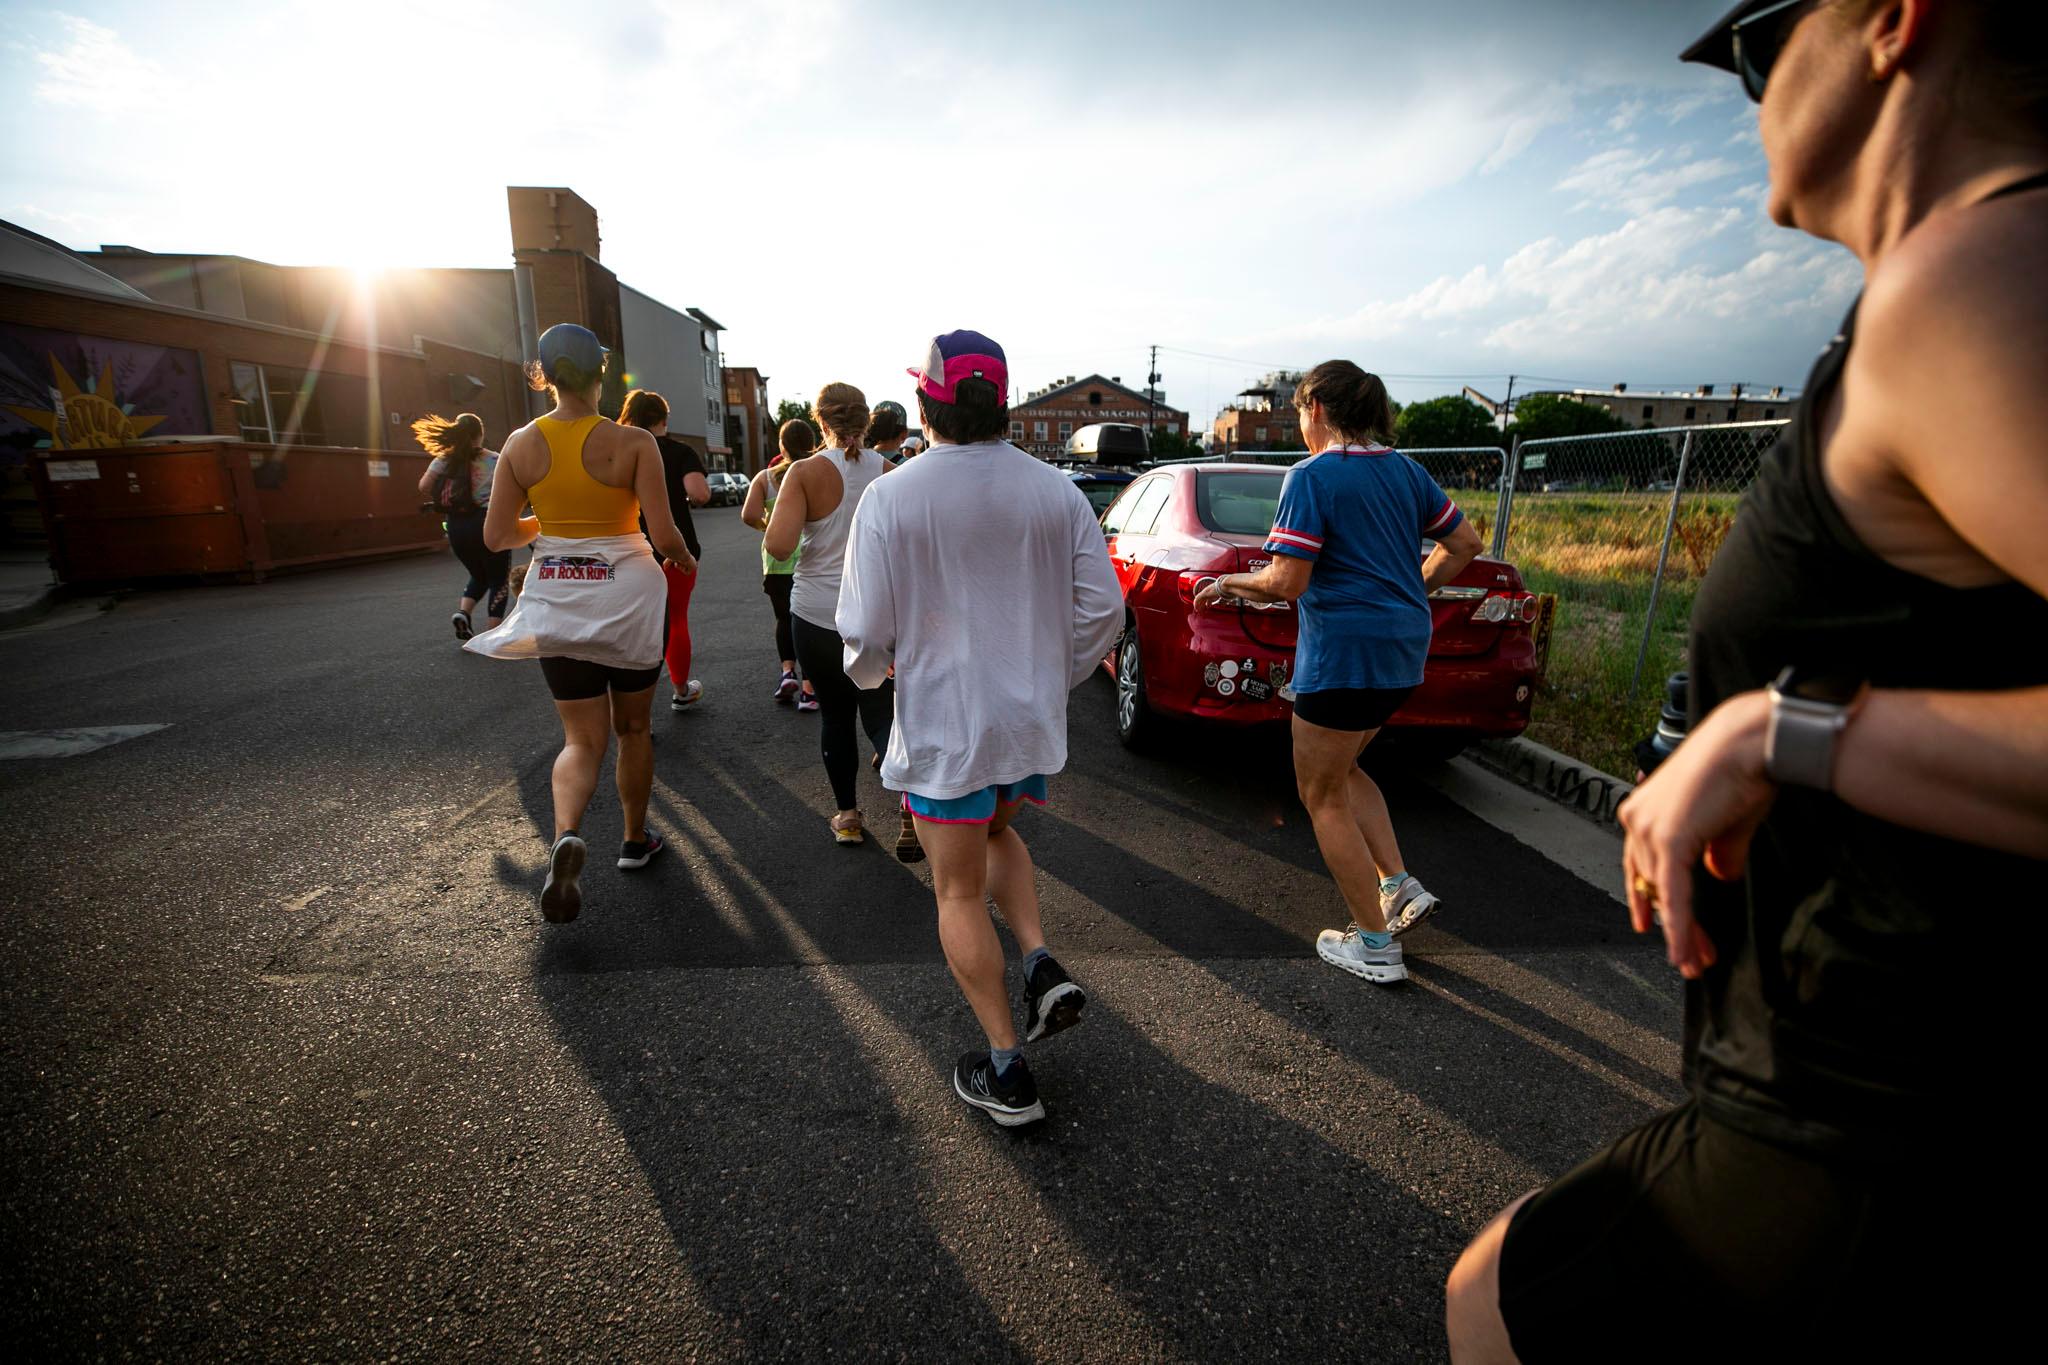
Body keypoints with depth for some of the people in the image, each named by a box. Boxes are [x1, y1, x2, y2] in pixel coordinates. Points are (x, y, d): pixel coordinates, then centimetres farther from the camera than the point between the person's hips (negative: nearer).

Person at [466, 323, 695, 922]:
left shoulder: (521, 444, -1)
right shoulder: (633, 443, -11)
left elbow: (497, 535, 1)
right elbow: (663, 534, -15)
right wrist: (686, 560, 6)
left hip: (557, 599, 2)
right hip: (627, 593, -2)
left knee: (582, 738, 8)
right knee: (633, 727, 17)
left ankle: (566, 834, -19)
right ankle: (635, 840, 31)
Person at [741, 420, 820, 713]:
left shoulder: (766, 477, 1)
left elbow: (748, 515, -12)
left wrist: (765, 526, 8)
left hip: (777, 560, 1)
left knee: (784, 619, 21)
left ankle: (787, 670, 4)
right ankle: (808, 689, 4)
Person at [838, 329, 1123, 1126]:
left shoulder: (890, 498, -12)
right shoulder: (1057, 491, -2)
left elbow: (867, 633, -12)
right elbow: (1103, 609, -1)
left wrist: (869, 671, 11)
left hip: (943, 724, -4)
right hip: (1035, 718, 4)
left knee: (960, 893, 12)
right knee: (995, 833, 31)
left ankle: (1005, 1073, 21)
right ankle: (1042, 966, 14)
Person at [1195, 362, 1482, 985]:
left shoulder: (1312, 477, -13)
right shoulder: (1403, 468, 11)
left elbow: (1285, 583, -19)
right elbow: (1465, 543, 16)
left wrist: (1229, 584, -1)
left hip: (1343, 650, -9)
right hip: (1404, 644, 9)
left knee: (1324, 797, 7)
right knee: (1340, 769, 27)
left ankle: (1376, 946, 14)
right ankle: (1400, 888, 21)